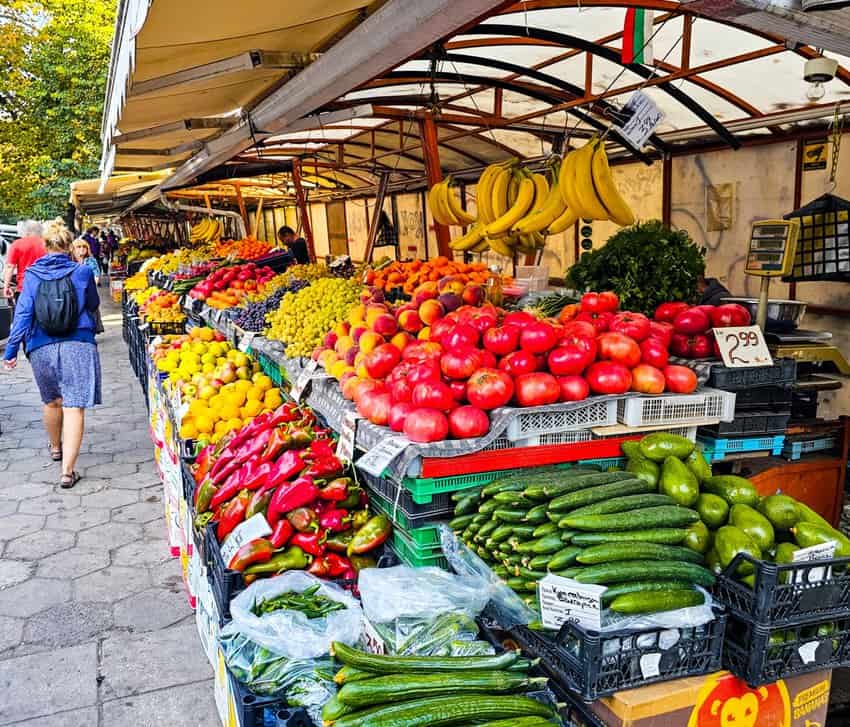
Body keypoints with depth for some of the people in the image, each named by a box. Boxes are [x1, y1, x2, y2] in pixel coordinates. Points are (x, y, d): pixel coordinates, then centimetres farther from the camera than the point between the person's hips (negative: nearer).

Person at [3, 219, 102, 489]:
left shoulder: (32, 275, 0)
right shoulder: (82, 272, -2)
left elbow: (23, 312, -4)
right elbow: (93, 305, 12)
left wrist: (11, 349, 0)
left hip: (41, 348, 2)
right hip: (78, 345, -2)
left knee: (51, 401, 23)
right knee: (74, 406, -4)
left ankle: (56, 448, 47)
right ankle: (67, 470, -10)